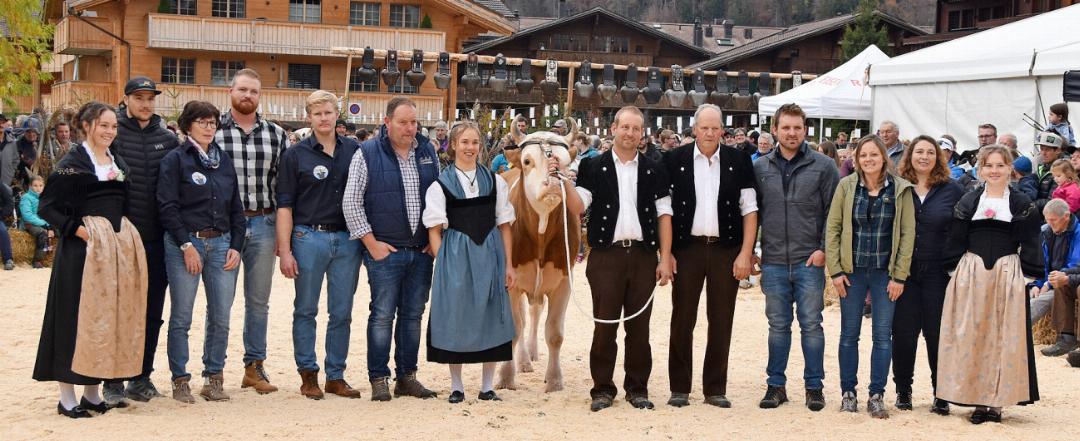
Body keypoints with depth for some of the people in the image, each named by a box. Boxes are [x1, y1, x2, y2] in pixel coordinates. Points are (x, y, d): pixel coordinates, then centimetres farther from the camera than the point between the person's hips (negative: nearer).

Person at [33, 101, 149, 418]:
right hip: (84, 247, -7)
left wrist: (122, 233, 9)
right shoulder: (72, 163, -4)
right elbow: (47, 207, -8)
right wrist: (76, 229, -17)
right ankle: (67, 397, 2)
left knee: (109, 316, 8)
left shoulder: (119, 163, 15)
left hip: (119, 245, 7)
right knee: (77, 317, -4)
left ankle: (92, 393, 18)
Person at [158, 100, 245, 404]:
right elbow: (168, 207, -7)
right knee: (181, 316, 0)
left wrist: (236, 246, 4)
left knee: (221, 316, 3)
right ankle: (180, 380, 8)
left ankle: (214, 377, 14)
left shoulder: (224, 159, 14)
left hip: (221, 243, 4)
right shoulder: (175, 159, 0)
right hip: (184, 242, -4)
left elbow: (236, 206, 15)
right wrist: (186, 245, -13)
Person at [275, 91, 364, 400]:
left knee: (342, 313, 5)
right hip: (309, 238, -2)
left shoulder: (355, 151, 7)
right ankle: (308, 374, 14)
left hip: (347, 239, 2)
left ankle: (336, 376, 14)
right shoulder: (295, 155, 1)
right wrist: (285, 250, -8)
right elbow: (285, 205, -1)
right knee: (306, 311, 4)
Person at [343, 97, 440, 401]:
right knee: (382, 315, -3)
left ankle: (407, 376, 18)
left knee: (413, 315, 9)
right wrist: (371, 242, -8)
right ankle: (379, 379, 5)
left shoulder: (428, 152, 10)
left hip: (422, 250, 4)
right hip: (385, 250, -4)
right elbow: (351, 203, -4)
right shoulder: (367, 154, -4)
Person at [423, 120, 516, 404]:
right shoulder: (440, 184, 2)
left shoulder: (494, 181, 8)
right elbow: (434, 229, 0)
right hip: (455, 254, -2)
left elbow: (504, 225, 8)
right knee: (456, 317, 2)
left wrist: (508, 264, 3)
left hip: (489, 254, 2)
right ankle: (456, 386, 14)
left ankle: (487, 386, 15)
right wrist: (442, 264, -9)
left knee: (491, 316, 4)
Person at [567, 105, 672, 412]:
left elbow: (664, 215, 7)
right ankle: (603, 389, 10)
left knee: (639, 326, 6)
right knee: (604, 326, 1)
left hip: (643, 255, 1)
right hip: (606, 256, -1)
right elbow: (577, 208, -2)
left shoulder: (654, 170, 9)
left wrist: (665, 259, 0)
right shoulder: (594, 167, 5)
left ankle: (637, 388, 15)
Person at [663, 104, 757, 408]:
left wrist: (746, 253, -3)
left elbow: (749, 210, 4)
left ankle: (715, 389, 14)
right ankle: (679, 388, 12)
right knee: (682, 319, 4)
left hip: (726, 250, 1)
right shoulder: (675, 161, 2)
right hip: (687, 248, 0)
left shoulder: (739, 161, 3)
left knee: (721, 321, 5)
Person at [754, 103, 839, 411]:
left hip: (810, 260, -2)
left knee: (811, 324, 3)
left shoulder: (823, 166, 0)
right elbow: (752, 210, 10)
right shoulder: (760, 168, 6)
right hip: (774, 261, 2)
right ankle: (776, 384, 18)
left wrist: (824, 249, -8)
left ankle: (814, 386, 13)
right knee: (778, 325, 10)